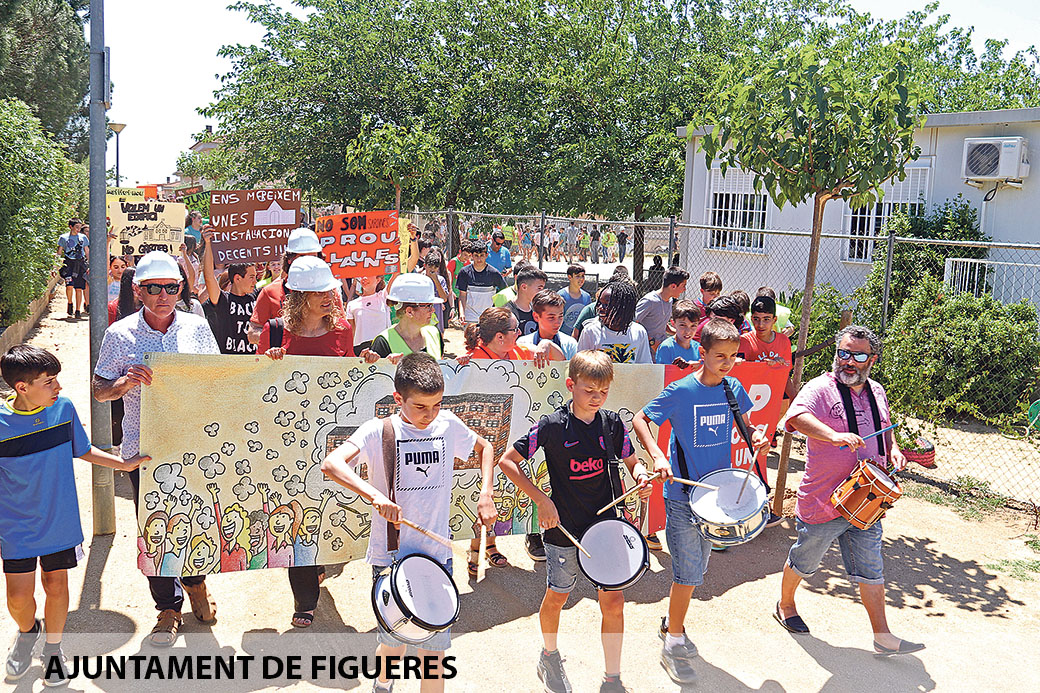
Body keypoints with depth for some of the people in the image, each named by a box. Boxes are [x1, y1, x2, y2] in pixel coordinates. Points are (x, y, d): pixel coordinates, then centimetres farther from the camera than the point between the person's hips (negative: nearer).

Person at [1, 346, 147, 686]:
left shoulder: (64, 408, -6)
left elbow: (82, 450, 10)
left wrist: (124, 464, 8)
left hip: (60, 521, 2)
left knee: (56, 585, 11)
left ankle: (53, 647, 35)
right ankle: (28, 631, 36)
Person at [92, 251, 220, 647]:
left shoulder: (197, 328, 2)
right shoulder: (120, 335, -2)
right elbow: (98, 391, 1)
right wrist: (128, 381, -18)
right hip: (144, 447, -1)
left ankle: (195, 581, 40)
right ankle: (168, 606, 23)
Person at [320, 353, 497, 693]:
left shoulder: (448, 425, 0)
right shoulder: (379, 431, -11)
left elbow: (484, 448, 18)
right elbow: (331, 464, -25)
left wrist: (486, 495, 5)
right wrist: (374, 495, -38)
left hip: (437, 556, 2)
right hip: (391, 557, -2)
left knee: (433, 649, 4)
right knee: (395, 643, 12)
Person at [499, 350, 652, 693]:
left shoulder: (612, 424, -3)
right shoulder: (552, 426, -15)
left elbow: (632, 462, 12)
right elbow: (508, 461, -9)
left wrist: (642, 478, -11)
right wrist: (541, 499, -15)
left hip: (606, 524, 3)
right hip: (564, 529, -2)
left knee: (614, 601, 3)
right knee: (557, 597, 15)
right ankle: (549, 656, 43)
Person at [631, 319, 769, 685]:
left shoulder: (733, 389, 1)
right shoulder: (681, 391, -15)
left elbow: (742, 421, 19)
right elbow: (640, 419, -10)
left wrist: (756, 435, -3)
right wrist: (657, 456, -24)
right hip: (683, 495, -6)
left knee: (695, 569, 17)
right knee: (689, 573, -4)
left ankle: (671, 623, 38)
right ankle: (674, 645, 12)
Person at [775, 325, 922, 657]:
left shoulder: (876, 392, 8)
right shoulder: (821, 388, -15)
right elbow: (796, 415, -35)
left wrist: (893, 450, 7)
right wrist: (834, 435, -48)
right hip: (822, 501, -5)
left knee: (871, 569, 10)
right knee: (804, 561, 14)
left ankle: (883, 637, 19)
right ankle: (785, 605, 38)